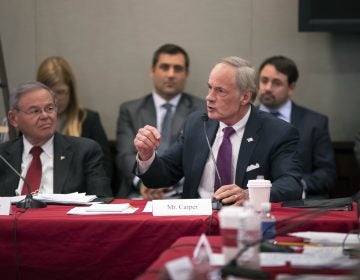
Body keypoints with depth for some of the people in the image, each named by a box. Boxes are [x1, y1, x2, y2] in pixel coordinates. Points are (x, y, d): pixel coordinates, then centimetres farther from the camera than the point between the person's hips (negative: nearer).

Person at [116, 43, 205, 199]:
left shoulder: (202, 111, 11)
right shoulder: (130, 110, 13)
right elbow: (126, 155, 0)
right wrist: (143, 182, -22)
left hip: (184, 196, 0)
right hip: (138, 194, 1)